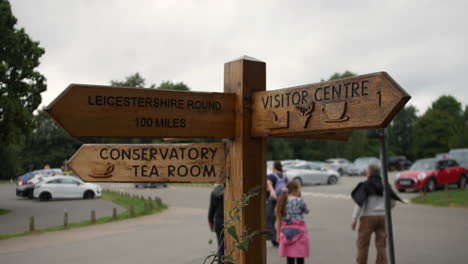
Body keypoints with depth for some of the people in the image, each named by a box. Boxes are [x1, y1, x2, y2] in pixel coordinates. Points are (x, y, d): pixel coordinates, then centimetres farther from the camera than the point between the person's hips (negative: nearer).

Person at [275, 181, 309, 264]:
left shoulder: (283, 201, 7)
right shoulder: (299, 200, -6)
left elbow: (279, 219, 6)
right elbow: (306, 211, 12)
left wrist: (278, 234, 12)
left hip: (286, 230, 4)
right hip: (298, 230, -4)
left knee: (289, 257, 9)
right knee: (300, 256, 4)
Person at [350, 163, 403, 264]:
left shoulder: (365, 186, -7)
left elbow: (359, 203, -14)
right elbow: (393, 202, 10)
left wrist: (354, 220, -11)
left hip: (368, 218, -4)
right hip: (383, 218, 4)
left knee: (363, 244, 7)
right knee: (381, 245, 8)